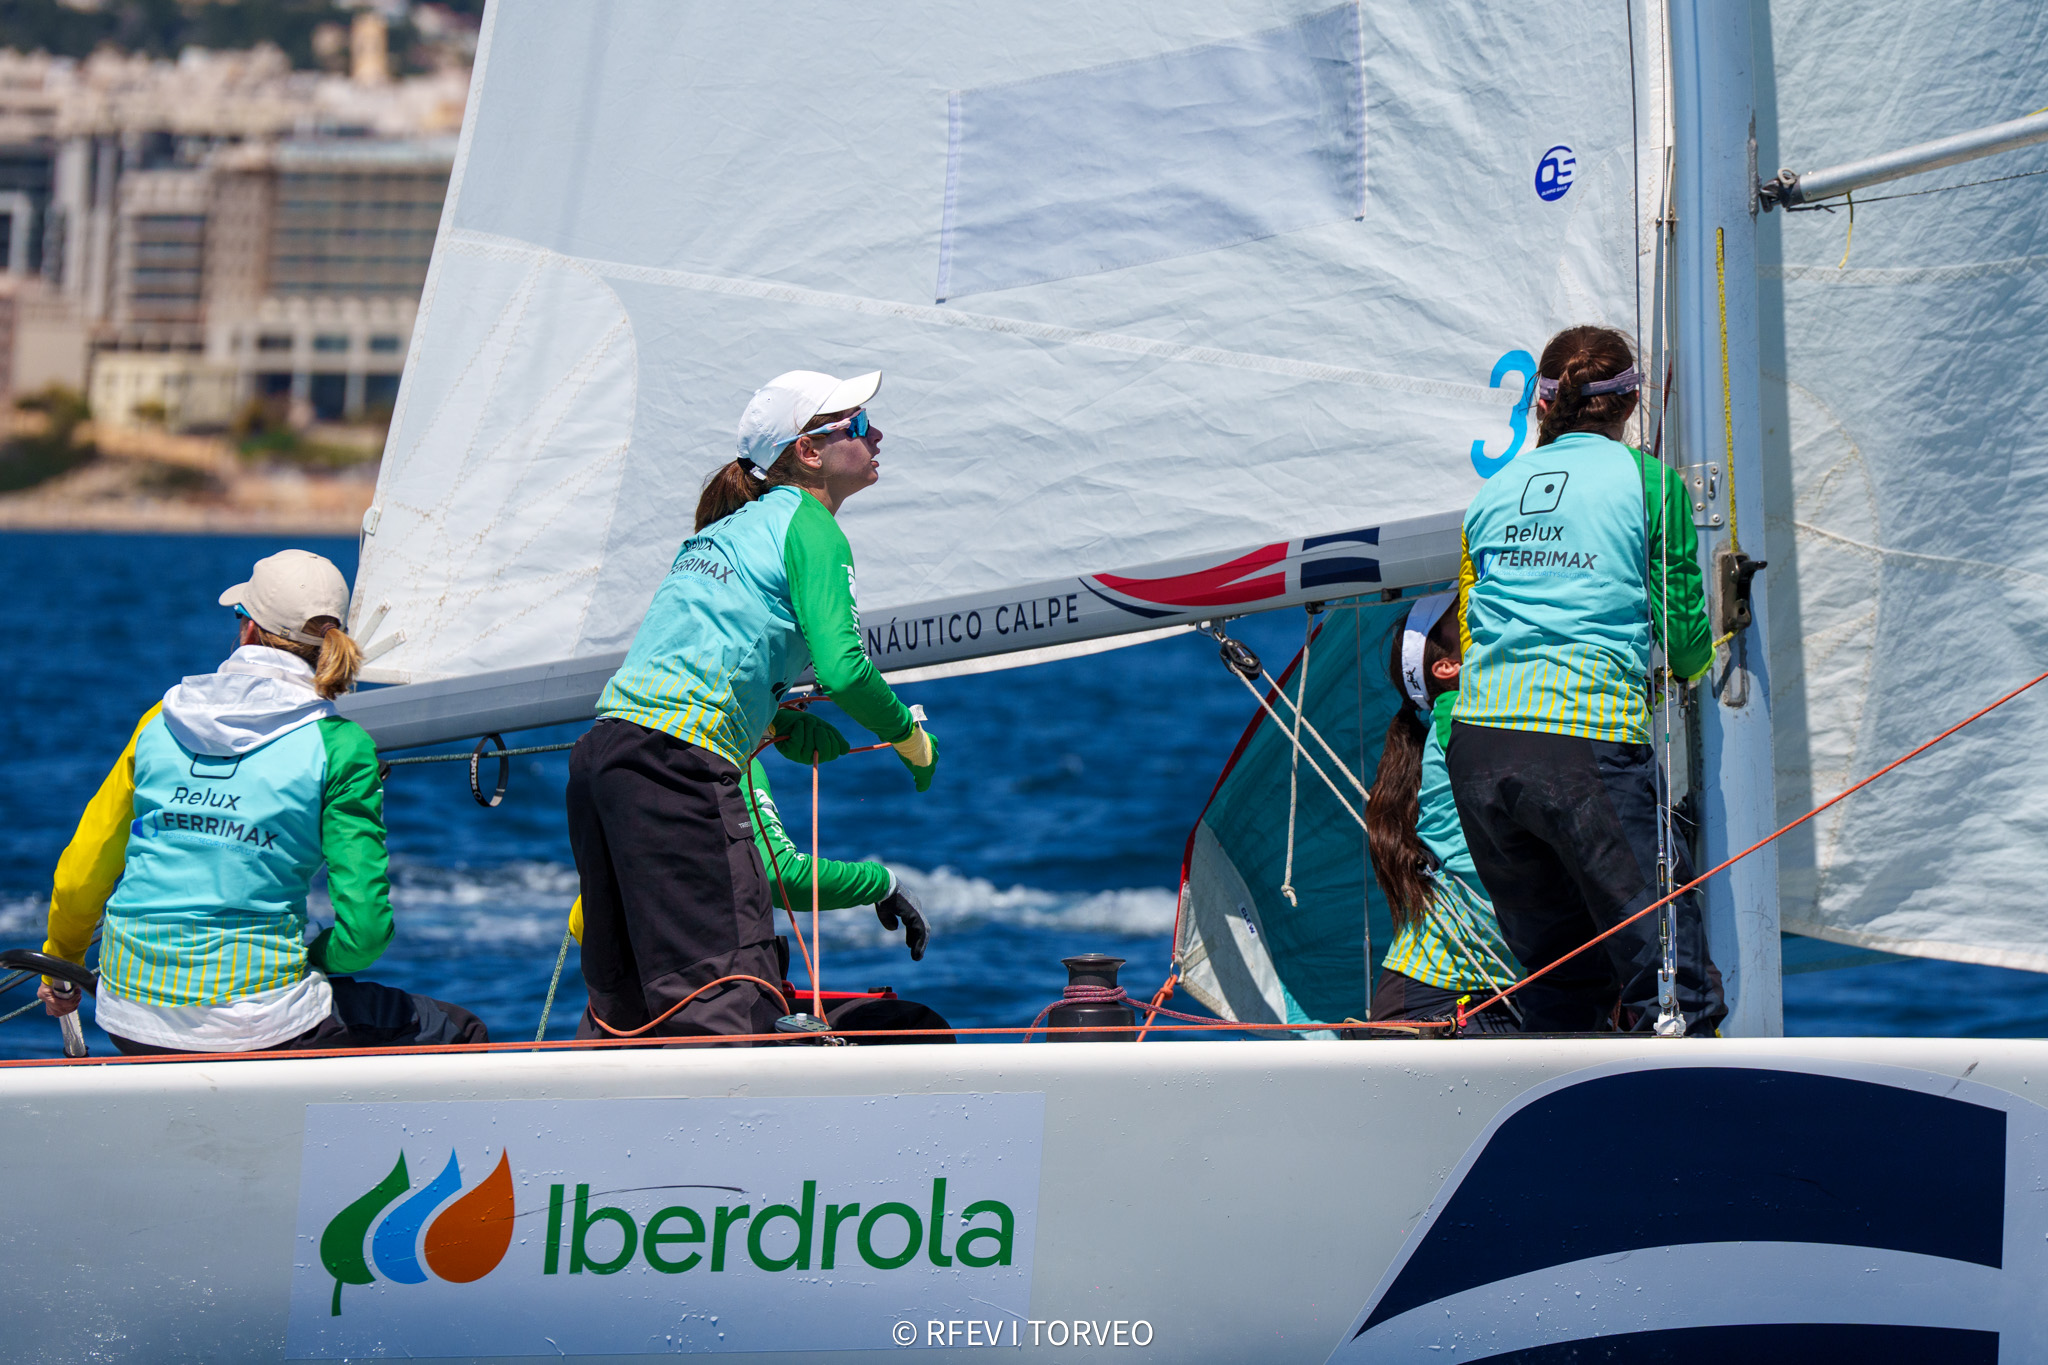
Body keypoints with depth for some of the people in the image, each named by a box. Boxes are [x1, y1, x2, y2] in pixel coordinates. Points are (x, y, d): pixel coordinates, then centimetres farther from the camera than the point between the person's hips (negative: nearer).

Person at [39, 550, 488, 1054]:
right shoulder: (340, 747, -7)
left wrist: (60, 963, 30)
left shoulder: (164, 719, 5)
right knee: (460, 1036, 13)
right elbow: (364, 926, -11)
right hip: (255, 1026, -5)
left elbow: (82, 877, 11)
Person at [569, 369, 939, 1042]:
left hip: (600, 752, 9)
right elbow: (840, 668, -12)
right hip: (678, 764, -9)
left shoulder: (730, 527, 26)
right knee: (730, 1006, -15)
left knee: (622, 1007, 13)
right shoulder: (808, 527, 0)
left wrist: (775, 726, 19)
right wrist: (911, 737, 5)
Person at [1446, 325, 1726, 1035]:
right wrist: (1695, 658, 30)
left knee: (1560, 989, 15)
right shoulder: (1649, 481, 7)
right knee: (1678, 999, -5)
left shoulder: (1491, 494, 19)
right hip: (1592, 745, -5)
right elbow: (1686, 642, 8)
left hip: (1477, 743, 5)